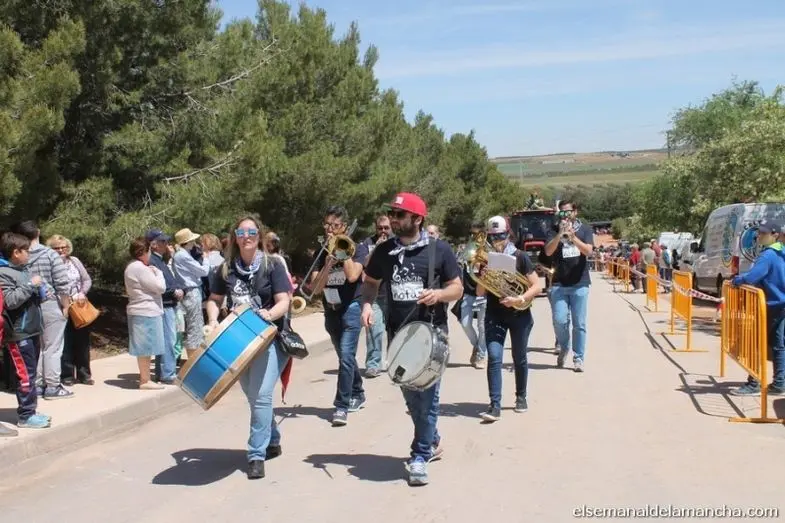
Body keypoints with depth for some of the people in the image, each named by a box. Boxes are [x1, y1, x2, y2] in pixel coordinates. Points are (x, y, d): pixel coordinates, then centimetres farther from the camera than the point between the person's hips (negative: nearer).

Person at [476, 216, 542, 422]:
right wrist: (483, 277, -14)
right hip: (494, 315, 2)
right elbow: (480, 293, 4)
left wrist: (519, 299, -22)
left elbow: (537, 286, -8)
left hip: (519, 315, -2)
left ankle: (521, 397, 31)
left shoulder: (520, 257, -6)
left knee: (519, 359, 10)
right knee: (494, 357, -11)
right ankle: (495, 405, -12)